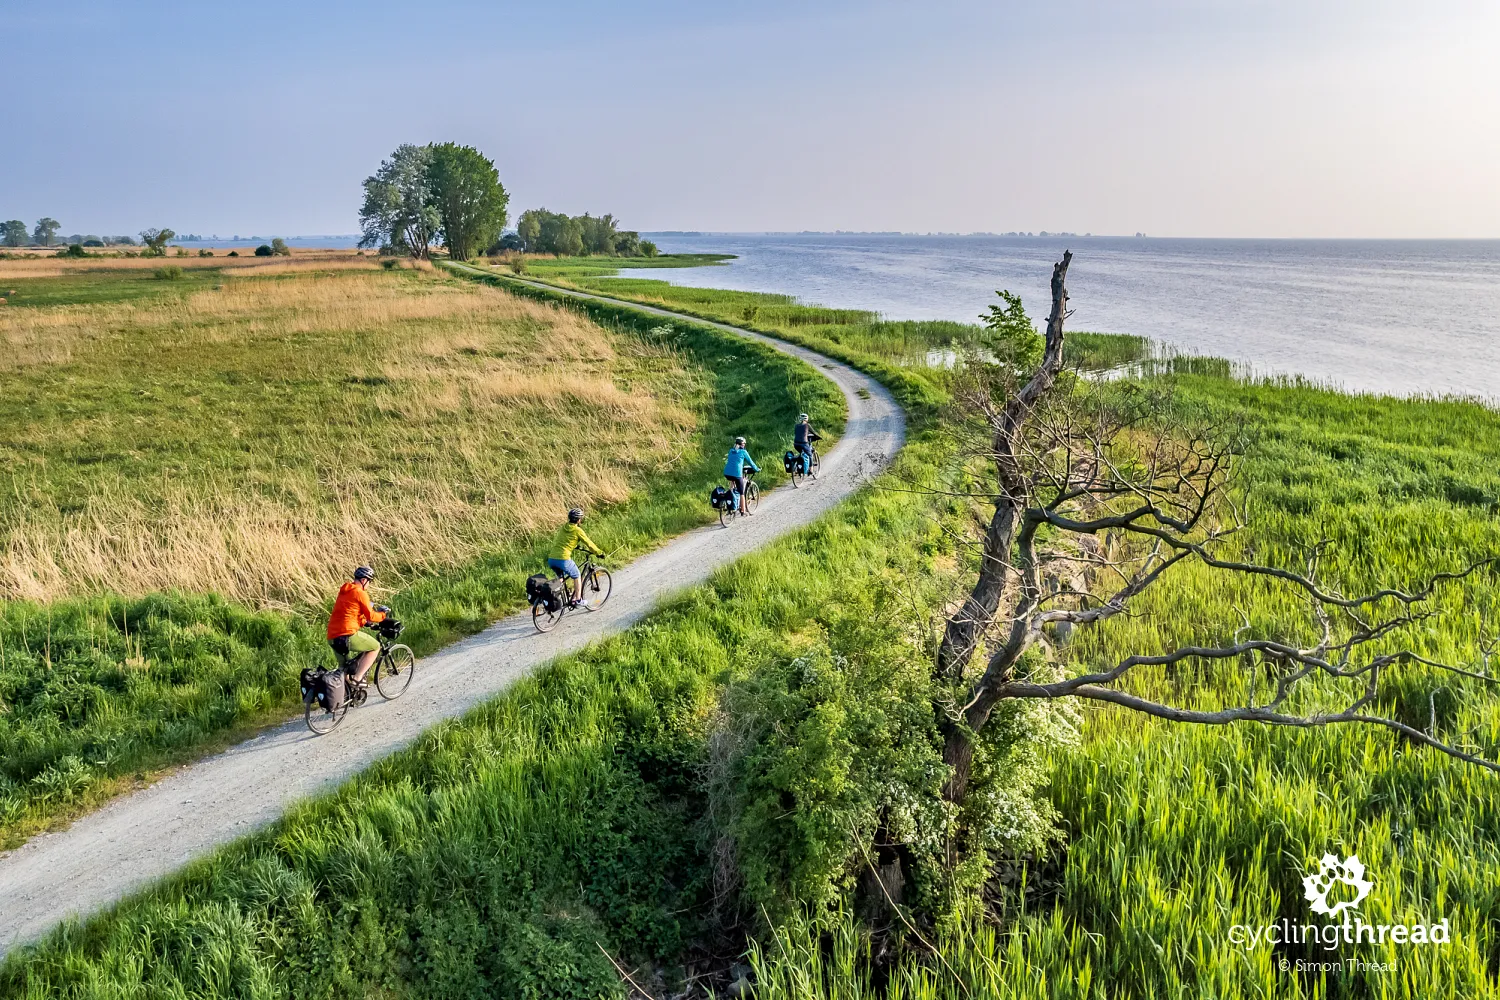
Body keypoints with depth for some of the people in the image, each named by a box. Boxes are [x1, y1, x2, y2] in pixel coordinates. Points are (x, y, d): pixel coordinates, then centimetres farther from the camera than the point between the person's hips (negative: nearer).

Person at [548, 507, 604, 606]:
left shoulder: (563, 528, 18)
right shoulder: (578, 530, -2)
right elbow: (589, 543, 5)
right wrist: (599, 552, 19)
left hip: (551, 559, 6)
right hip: (563, 559, -6)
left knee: (561, 576, 31)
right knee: (576, 576, 17)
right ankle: (577, 600, 20)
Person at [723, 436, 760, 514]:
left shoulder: (731, 451, 17)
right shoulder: (743, 452, 2)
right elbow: (750, 462, 10)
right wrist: (757, 469, 26)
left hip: (727, 474, 5)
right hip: (737, 474, -5)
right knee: (741, 493, 9)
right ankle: (743, 510, 13)